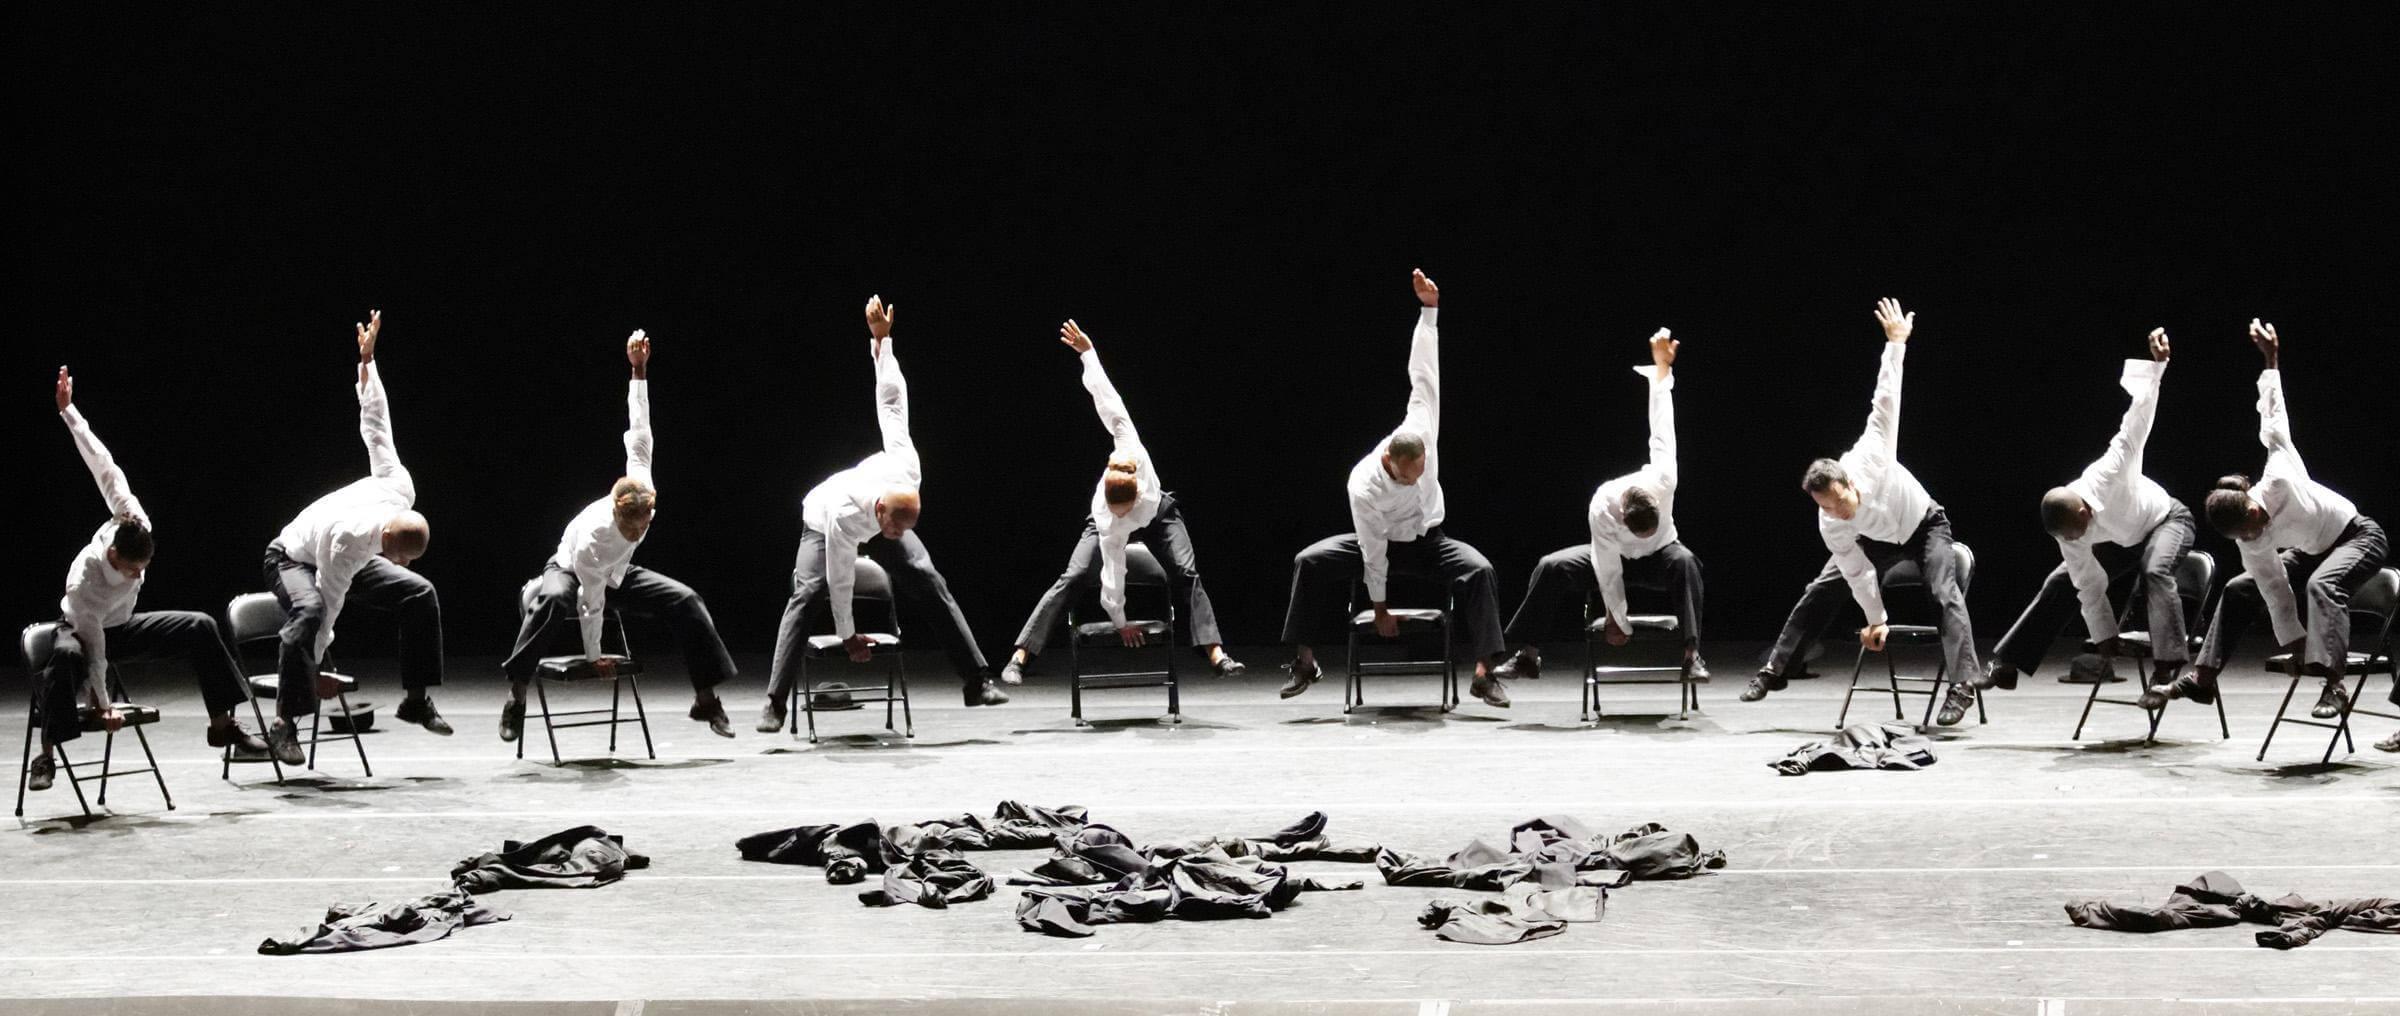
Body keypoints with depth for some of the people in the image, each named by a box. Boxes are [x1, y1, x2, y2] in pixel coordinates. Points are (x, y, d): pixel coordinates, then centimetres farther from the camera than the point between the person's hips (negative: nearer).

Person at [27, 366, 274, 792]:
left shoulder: (134, 521, -29)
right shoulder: (84, 583, -39)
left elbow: (104, 467, -23)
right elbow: (93, 645, -31)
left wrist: (69, 411, -22)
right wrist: (103, 704, -25)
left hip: (122, 625, 6)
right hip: (80, 629, -6)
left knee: (200, 627, -13)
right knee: (66, 656, -42)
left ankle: (222, 723, -4)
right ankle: (46, 756, -34)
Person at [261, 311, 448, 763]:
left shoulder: (401, 489, -25)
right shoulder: (349, 538, -42)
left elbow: (375, 421, -14)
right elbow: (329, 605, -32)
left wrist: (367, 359, -6)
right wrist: (314, 669, -24)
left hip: (350, 559, 7)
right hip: (293, 558, -7)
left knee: (421, 594, -8)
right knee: (308, 613, -39)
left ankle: (417, 699, 2)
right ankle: (285, 723, -34)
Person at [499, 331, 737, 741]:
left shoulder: (645, 491, -30)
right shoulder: (591, 537, -41)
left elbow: (639, 434, -22)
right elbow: (591, 604, -30)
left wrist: (640, 372, -21)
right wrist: (593, 657, -21)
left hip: (617, 574, 5)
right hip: (570, 570, -5)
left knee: (686, 601, -14)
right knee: (553, 600, -42)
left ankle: (706, 698, -5)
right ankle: (516, 696, -37)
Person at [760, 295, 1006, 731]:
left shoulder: (908, 470, -38)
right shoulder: (841, 516, -45)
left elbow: (891, 399, -28)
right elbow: (840, 580, -30)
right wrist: (848, 635, -19)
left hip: (875, 522, 3)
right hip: (822, 520, -3)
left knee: (930, 584, -11)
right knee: (807, 593, -24)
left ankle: (976, 682, -10)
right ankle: (775, 702, -22)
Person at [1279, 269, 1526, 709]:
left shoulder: (1422, 429, -28)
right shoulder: (1364, 487, -33)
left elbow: (1423, 374, -24)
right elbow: (1373, 553, -24)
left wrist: (1429, 310, -26)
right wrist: (1379, 609, -16)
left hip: (1426, 540, 2)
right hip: (1380, 542, -2)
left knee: (1477, 569, -28)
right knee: (1309, 562, -23)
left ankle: (1486, 668, -28)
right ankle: (1304, 660, -13)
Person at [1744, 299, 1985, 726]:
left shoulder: (1871, 460, -40)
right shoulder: (1831, 528, -29)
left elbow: (1886, 402, -34)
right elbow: (1859, 573, -18)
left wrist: (1896, 343, -33)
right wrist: (1876, 620, -10)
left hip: (1925, 526, -3)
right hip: (1878, 538, 3)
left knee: (1946, 593, -25)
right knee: (1820, 591, -2)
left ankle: (1963, 685, -32)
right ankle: (1774, 670, 8)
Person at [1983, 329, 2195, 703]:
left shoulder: (2108, 475, -42)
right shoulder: (2068, 535, -24)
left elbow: (2137, 421, -41)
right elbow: (2090, 585, -16)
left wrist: (2156, 364, -46)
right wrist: (2105, 636, -14)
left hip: (2166, 520, -5)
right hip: (2122, 539, 5)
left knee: (2156, 571, -36)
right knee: (2061, 583, -2)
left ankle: (2166, 670, -40)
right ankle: (2007, 665, 5)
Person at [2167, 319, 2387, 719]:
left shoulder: (2280, 480, -33)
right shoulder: (2252, 547, -17)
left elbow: (2275, 420, -26)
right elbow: (2277, 595, -13)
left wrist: (2272, 360, -25)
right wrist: (2295, 646, -15)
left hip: (2358, 536, -7)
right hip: (2314, 549, 7)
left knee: (2322, 583, -37)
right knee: (2238, 589, 4)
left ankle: (2333, 684, -46)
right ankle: (2203, 679, 9)